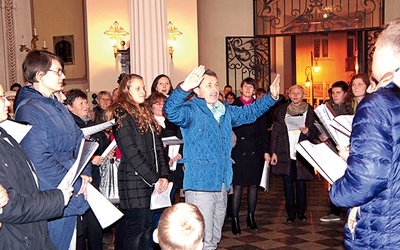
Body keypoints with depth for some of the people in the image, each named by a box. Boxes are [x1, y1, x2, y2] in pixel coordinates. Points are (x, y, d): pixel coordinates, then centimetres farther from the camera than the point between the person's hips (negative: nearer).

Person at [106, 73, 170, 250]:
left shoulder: (146, 114, 16)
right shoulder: (122, 116, -9)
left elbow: (158, 147, 12)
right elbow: (131, 153, -16)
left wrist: (164, 175, 0)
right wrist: (154, 179, -14)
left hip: (152, 181, 8)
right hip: (134, 181, -8)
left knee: (146, 226, 11)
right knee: (135, 229, -2)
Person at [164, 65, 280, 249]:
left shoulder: (225, 111, 15)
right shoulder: (190, 110, -9)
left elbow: (249, 112, 27)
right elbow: (172, 112, -30)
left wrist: (271, 97, 15)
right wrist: (183, 88, -48)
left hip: (221, 183, 8)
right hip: (200, 184, -8)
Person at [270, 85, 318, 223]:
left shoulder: (310, 111, 5)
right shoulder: (281, 110, 7)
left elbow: (315, 132, 7)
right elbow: (275, 132, 6)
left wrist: (308, 131, -16)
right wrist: (274, 152, 0)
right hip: (285, 153, 1)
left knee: (301, 182, 3)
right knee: (288, 183, 4)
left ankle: (301, 212, 15)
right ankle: (291, 213, 12)